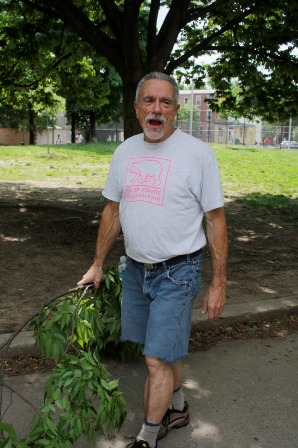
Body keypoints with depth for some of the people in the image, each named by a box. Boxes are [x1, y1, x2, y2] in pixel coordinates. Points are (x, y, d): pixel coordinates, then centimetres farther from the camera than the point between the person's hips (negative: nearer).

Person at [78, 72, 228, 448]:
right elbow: (113, 210, 13)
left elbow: (216, 220, -8)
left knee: (157, 359, -2)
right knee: (164, 350, 19)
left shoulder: (197, 153, -11)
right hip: (135, 269, 5)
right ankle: (177, 408, 43)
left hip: (177, 271, -5)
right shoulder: (124, 152, 4)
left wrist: (218, 283, -8)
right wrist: (97, 265, 14)